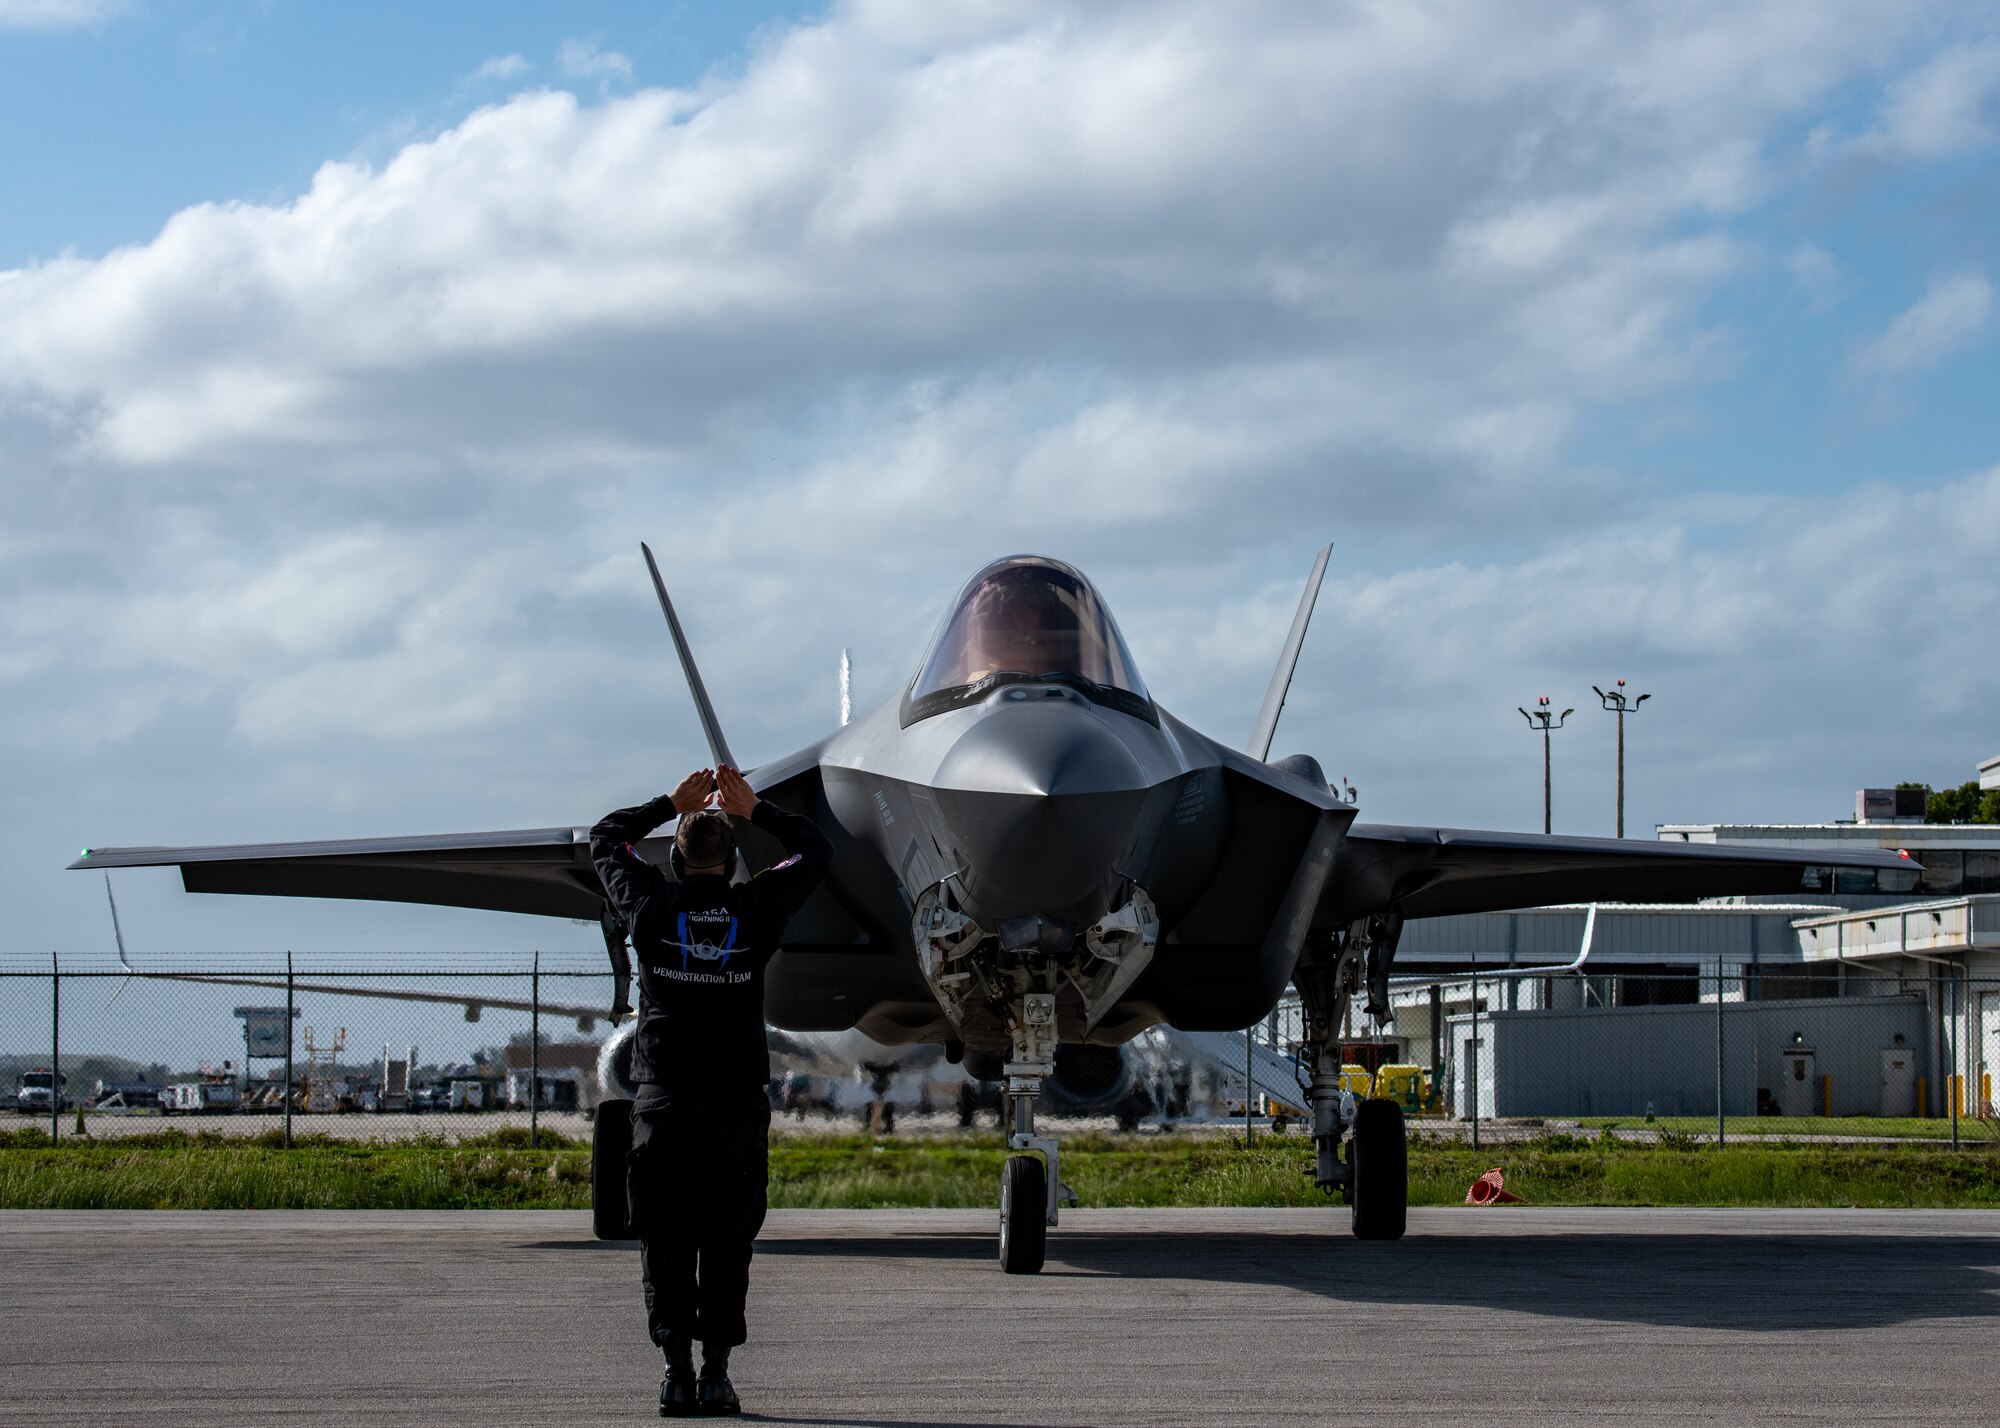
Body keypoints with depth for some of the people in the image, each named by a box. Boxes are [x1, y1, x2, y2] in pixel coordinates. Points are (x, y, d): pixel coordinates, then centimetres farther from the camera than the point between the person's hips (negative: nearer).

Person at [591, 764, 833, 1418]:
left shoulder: (654, 906, 0)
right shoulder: (756, 908, 1)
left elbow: (605, 839, 19)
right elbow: (815, 850, 18)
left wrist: (672, 804, 25)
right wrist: (756, 809, 20)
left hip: (664, 1100, 0)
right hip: (739, 1104, 0)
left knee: (665, 1241, 3)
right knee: (726, 1242, 5)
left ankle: (676, 1371, -2)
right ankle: (716, 1371, 0)